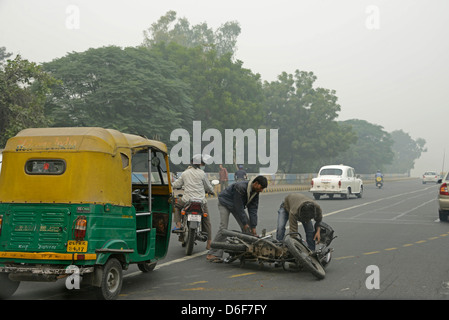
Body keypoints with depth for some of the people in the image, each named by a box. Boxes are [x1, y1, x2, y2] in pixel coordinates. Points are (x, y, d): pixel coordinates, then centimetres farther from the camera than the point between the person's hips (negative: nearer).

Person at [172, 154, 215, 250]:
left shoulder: (185, 173, 8)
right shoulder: (202, 173, -2)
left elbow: (176, 185, 14)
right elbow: (208, 187, 7)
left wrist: (174, 185, 38)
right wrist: (211, 191, 30)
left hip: (187, 200, 2)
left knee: (177, 206, 31)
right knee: (206, 221, 11)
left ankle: (178, 225, 13)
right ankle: (209, 243, 9)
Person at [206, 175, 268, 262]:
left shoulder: (255, 191, -12)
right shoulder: (240, 187, -35)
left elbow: (253, 209, -10)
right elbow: (239, 207, -31)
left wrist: (253, 227, -14)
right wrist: (245, 223, -26)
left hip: (237, 205, 7)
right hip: (225, 203, -7)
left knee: (247, 227, -4)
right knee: (224, 228, -20)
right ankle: (213, 254, -18)